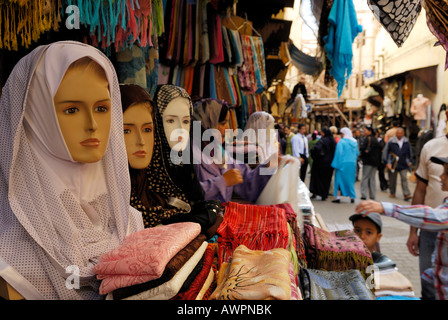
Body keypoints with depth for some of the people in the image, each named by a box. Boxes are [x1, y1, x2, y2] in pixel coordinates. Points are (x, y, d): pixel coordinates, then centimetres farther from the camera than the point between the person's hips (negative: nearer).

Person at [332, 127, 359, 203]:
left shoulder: (341, 142, -11)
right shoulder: (355, 142, 8)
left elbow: (339, 153, -15)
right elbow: (357, 153, 15)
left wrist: (336, 164, -11)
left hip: (343, 163, -5)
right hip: (352, 164, 5)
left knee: (339, 180, 2)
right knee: (350, 180, 14)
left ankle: (337, 197, 0)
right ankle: (352, 197, 14)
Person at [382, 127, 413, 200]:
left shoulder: (406, 142, 4)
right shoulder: (390, 142, -6)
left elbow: (410, 152, 18)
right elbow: (385, 152, -3)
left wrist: (410, 161, 17)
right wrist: (387, 162, -8)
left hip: (403, 164, 1)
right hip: (393, 164, -1)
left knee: (404, 179, -6)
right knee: (392, 180, 9)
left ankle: (406, 194, -7)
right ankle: (392, 193, 24)